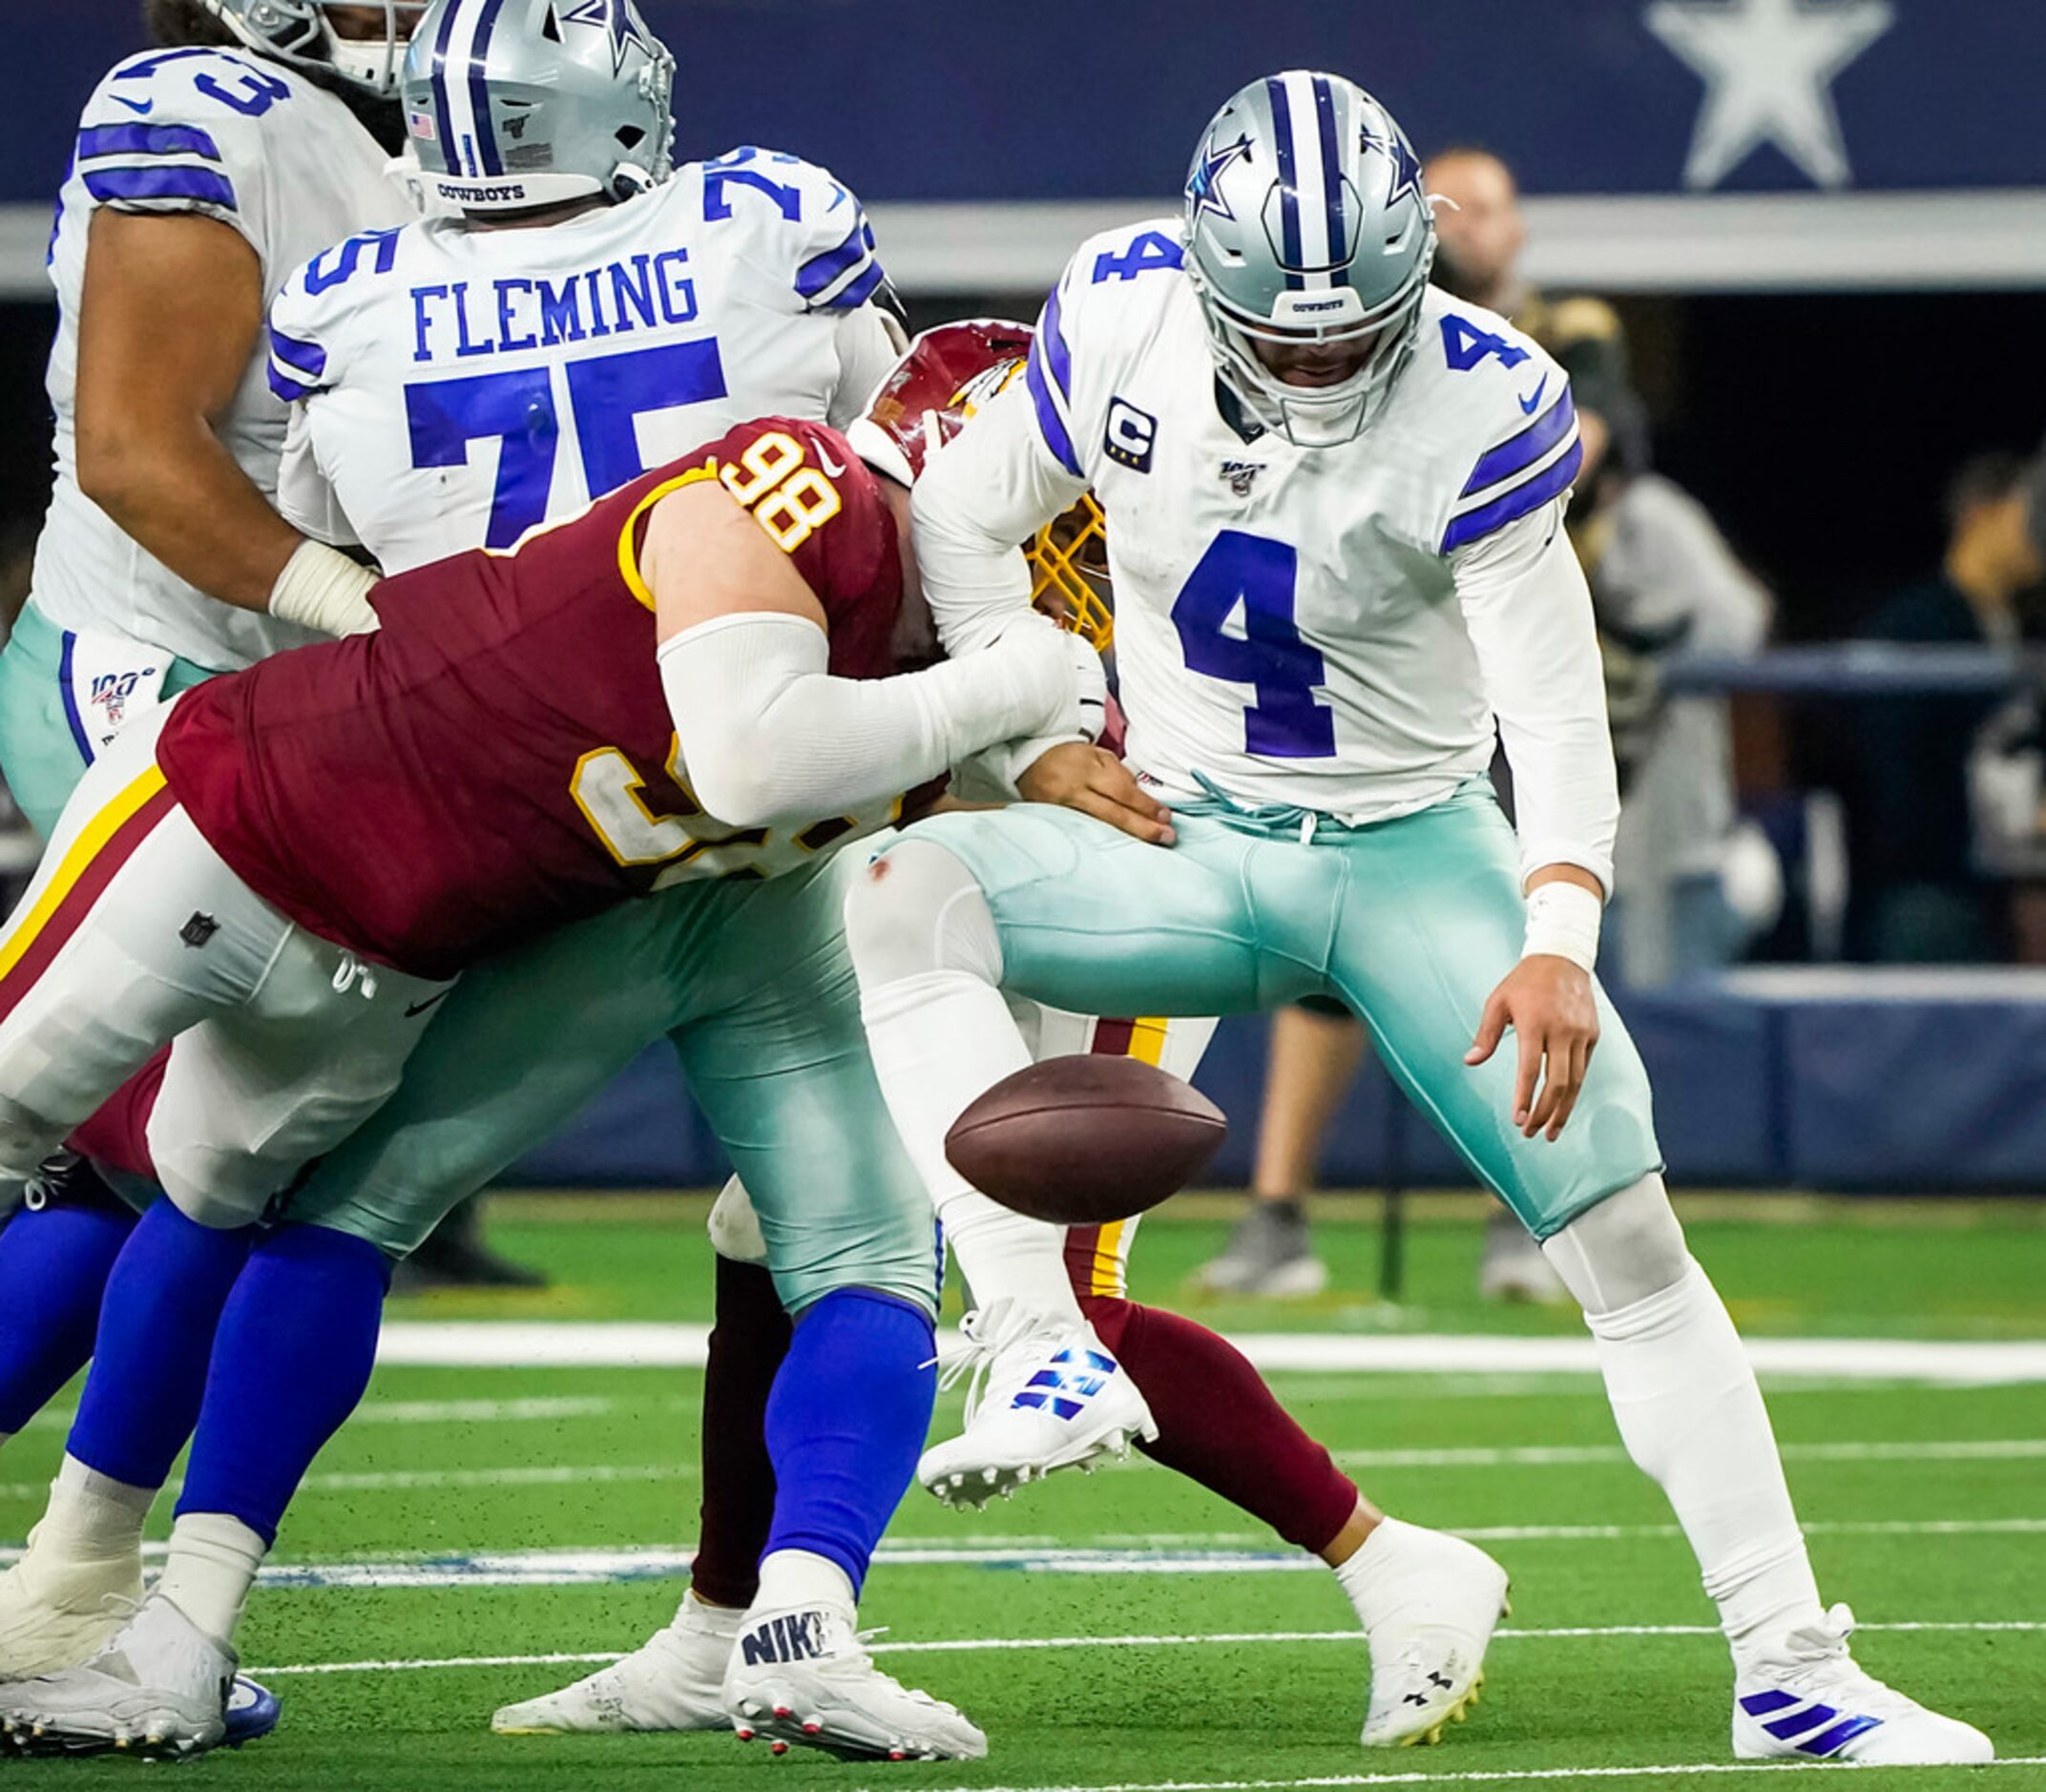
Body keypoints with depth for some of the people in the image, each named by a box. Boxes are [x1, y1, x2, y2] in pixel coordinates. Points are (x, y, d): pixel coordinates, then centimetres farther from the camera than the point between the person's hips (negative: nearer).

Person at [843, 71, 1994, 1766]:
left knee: (1631, 1235, -10)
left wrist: (1558, 941, -36)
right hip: (1187, 848, 2)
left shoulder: (1482, 406, -20)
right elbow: (966, 519, 4)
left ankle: (1790, 1671, -2)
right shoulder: (1123, 317, -12)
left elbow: (1555, 701, -22)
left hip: (1415, 850, -2)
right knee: (904, 895, -27)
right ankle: (1046, 1356, -37)